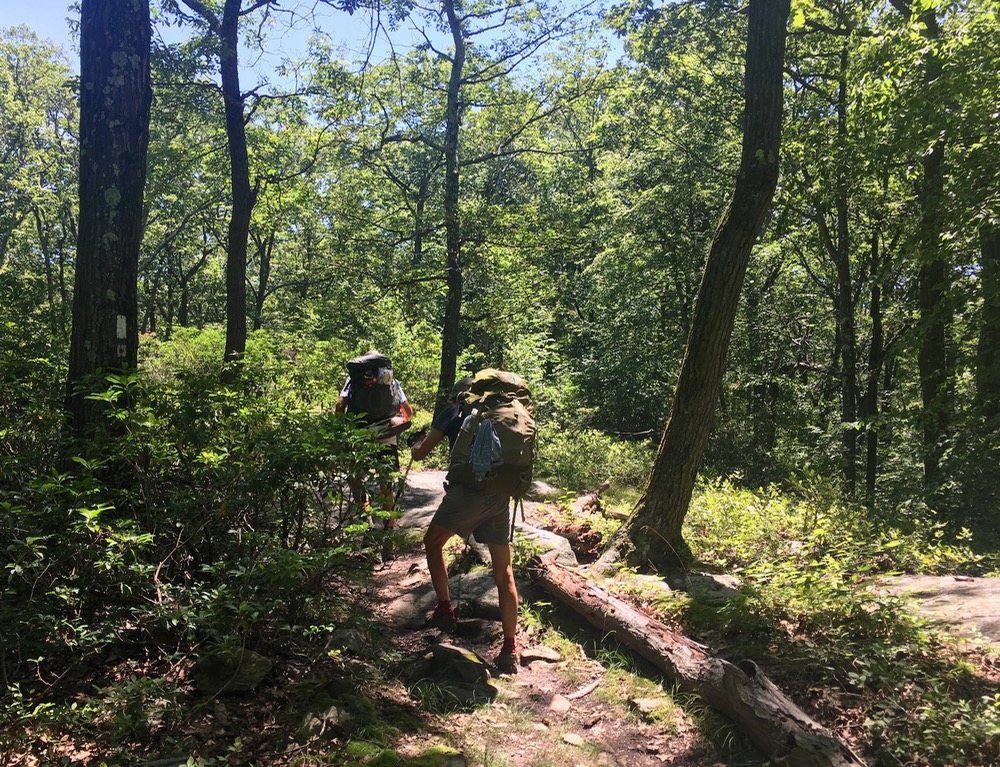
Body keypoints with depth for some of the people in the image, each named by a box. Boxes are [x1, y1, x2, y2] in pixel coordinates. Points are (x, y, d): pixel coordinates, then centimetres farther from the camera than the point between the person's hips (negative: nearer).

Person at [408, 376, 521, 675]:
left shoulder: (454, 412, 10)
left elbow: (420, 454, 11)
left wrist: (416, 442, 33)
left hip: (468, 491, -4)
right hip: (501, 496, 4)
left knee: (433, 543, 21)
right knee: (504, 572, 8)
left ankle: (445, 610, 20)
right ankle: (510, 650, 8)